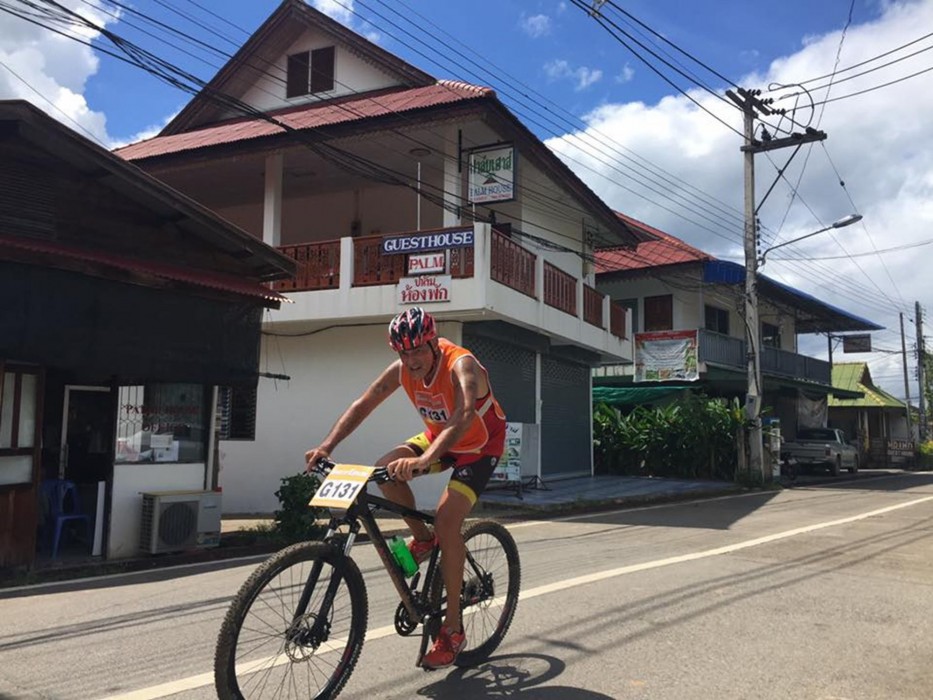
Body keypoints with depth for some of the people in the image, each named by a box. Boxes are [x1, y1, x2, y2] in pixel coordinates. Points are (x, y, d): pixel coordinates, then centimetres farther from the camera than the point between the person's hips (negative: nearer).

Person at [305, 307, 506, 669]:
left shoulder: (461, 365, -33)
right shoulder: (400, 370, -15)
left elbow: (464, 416, -49)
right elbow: (362, 405, -14)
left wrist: (423, 461, -64)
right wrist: (327, 445, -29)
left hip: (479, 446, -6)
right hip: (438, 438, 6)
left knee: (446, 521, -21)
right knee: (386, 470, -19)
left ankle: (453, 629, -8)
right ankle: (423, 539, 6)